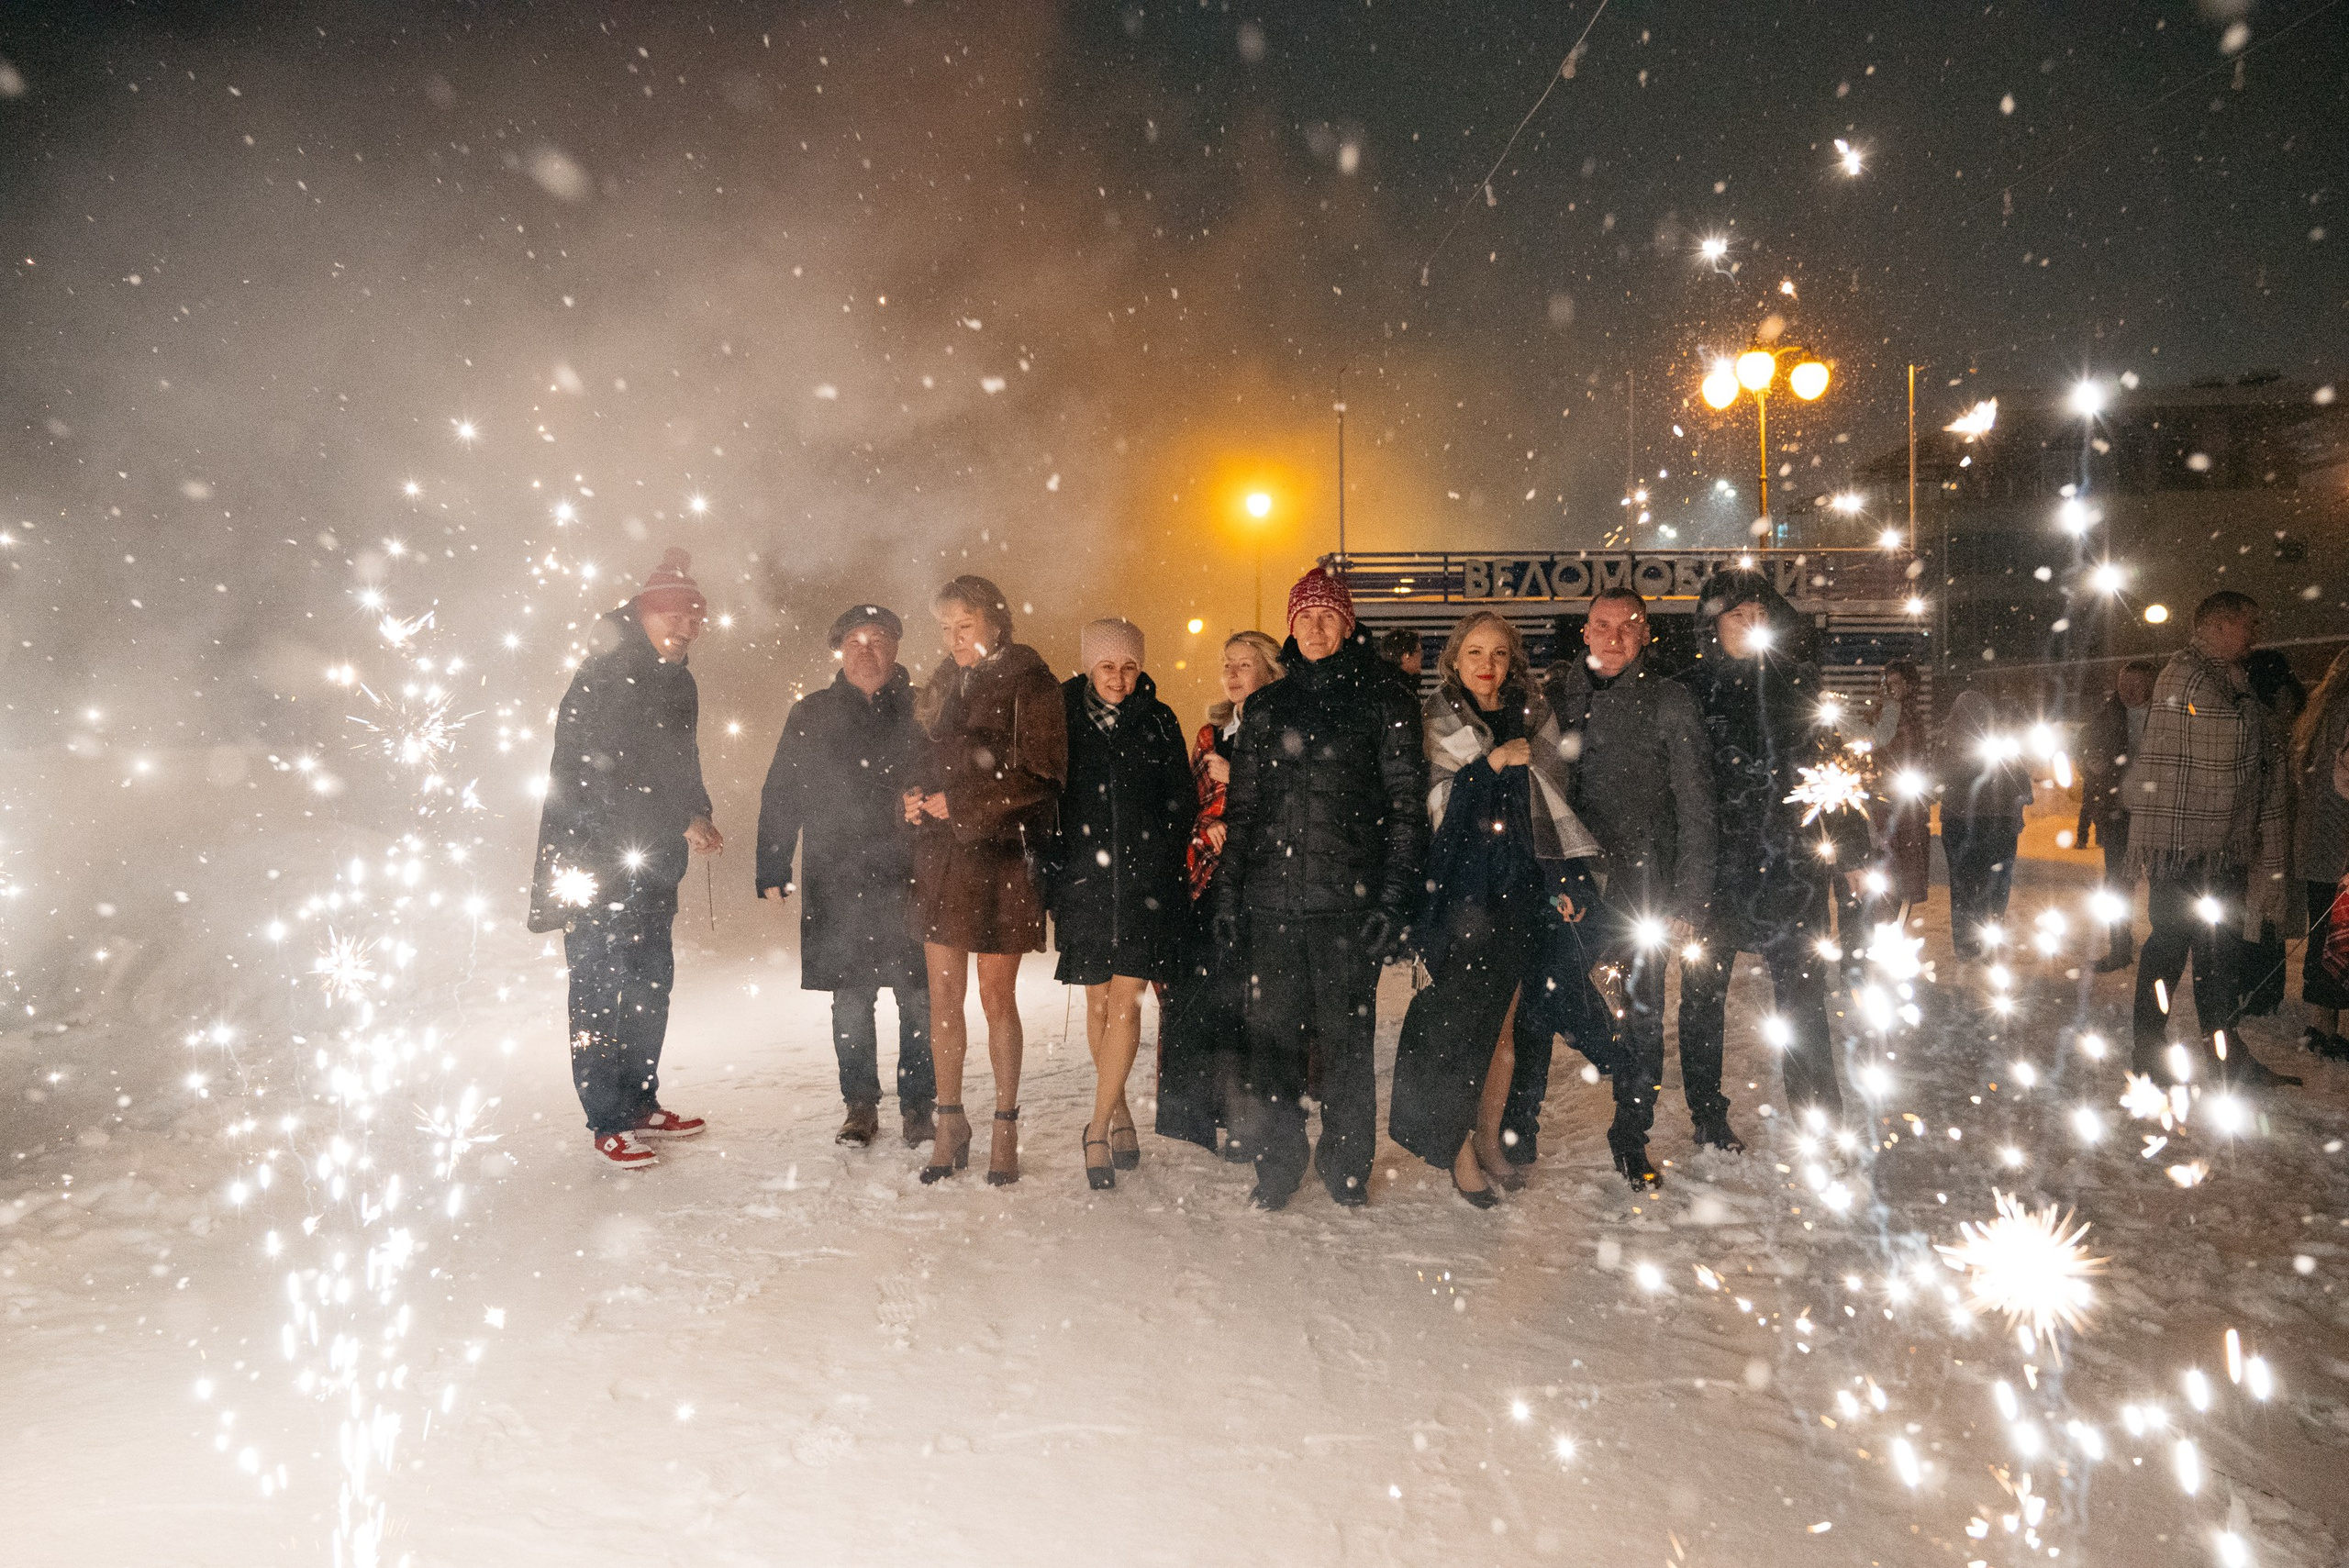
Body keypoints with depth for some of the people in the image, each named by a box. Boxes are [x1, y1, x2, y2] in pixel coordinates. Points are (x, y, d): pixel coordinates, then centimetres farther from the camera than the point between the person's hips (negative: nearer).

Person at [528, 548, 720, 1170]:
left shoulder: (678, 684, 14)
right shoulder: (603, 676, -12)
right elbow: (602, 774, -19)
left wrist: (698, 818, 3)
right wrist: (682, 821, -17)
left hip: (653, 857, 8)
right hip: (596, 855, -8)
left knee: (652, 978, 12)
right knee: (600, 985, -3)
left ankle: (640, 1104, 24)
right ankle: (607, 1123, 6)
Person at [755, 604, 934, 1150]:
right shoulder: (811, 715, 10)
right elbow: (780, 796, 10)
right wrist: (773, 870, 4)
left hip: (911, 879, -1)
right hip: (837, 882, 1)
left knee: (919, 1000, 0)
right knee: (851, 1001, 6)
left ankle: (917, 1106, 15)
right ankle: (860, 1106, 21)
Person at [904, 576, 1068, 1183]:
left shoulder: (1029, 683, -5)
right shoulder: (943, 685, 16)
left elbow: (1040, 776, -13)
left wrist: (961, 803, -13)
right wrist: (916, 799, 2)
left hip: (1001, 857, -5)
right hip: (941, 855, 6)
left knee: (996, 998, 2)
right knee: (943, 998, 7)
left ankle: (1005, 1126, 15)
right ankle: (950, 1122, 19)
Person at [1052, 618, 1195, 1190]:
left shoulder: (1158, 720, 6)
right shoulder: (1066, 717, 4)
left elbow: (1183, 799, 9)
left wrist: (1161, 859, 1)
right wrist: (1052, 874, 2)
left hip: (1146, 881, -1)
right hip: (1084, 879, 1)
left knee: (1126, 1001, -7)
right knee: (1098, 1002, 8)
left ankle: (1098, 1128, -1)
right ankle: (1120, 1115, 25)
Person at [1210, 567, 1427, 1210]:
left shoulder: (1382, 700, 4)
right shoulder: (1266, 707, 16)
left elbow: (1406, 806, 0)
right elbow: (1241, 808, 16)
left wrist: (1393, 896, -9)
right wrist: (1227, 894, 9)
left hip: (1348, 898, -3)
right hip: (1271, 898, 3)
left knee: (1346, 1035, 3)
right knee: (1272, 1034, 4)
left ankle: (1346, 1164, 19)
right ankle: (1277, 1164, 18)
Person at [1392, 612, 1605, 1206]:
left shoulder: (1535, 718, 10)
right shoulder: (1433, 724, 2)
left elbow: (1558, 808, 10)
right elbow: (1428, 804, -8)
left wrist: (1568, 881, 5)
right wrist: (1492, 762, -14)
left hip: (1522, 889, 3)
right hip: (1461, 889, -3)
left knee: (1506, 1021, 6)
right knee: (1464, 1018, -6)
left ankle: (1490, 1136, 21)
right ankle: (1458, 1148, 6)